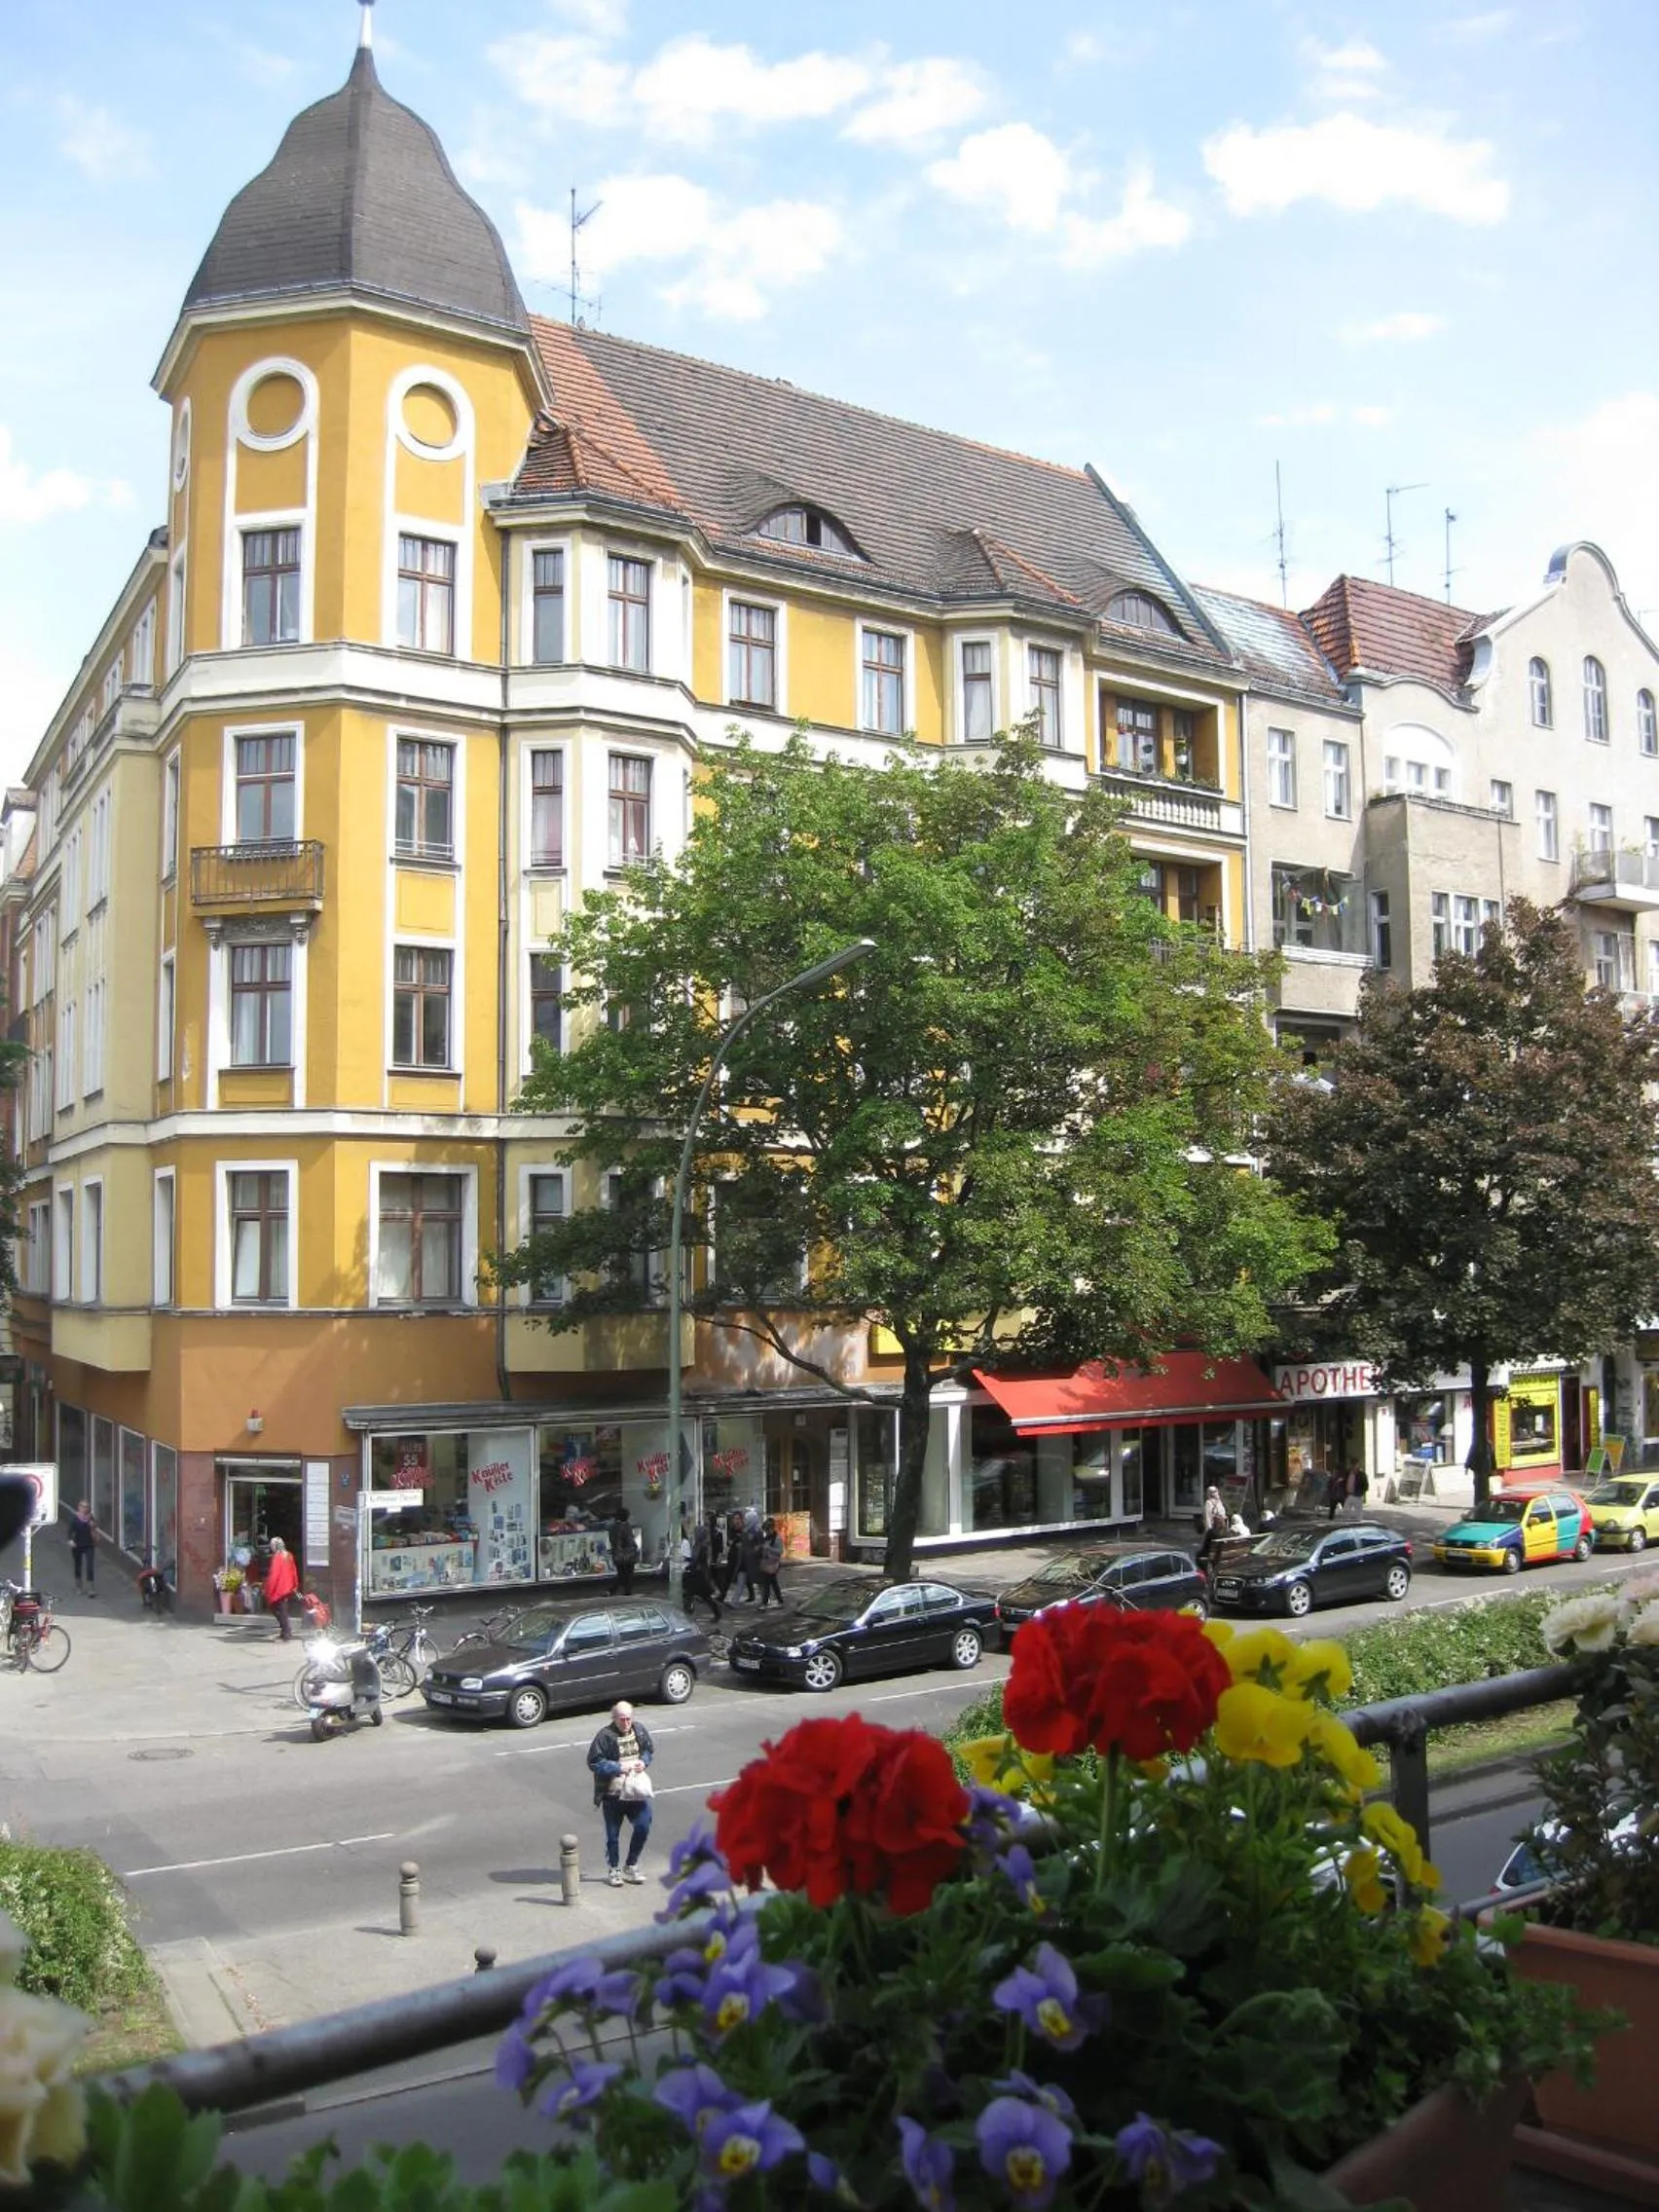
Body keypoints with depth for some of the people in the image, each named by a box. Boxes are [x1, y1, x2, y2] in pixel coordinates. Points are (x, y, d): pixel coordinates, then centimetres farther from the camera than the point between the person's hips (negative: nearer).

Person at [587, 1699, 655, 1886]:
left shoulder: (640, 1729, -2)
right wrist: (618, 1767, -22)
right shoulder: (605, 1736, -18)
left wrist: (644, 1761, -8)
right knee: (613, 1834, 9)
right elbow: (594, 1763, -17)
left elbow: (650, 1750, 13)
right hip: (613, 1794, -4)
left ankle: (631, 1866, 26)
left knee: (643, 1827, 3)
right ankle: (613, 1870, 31)